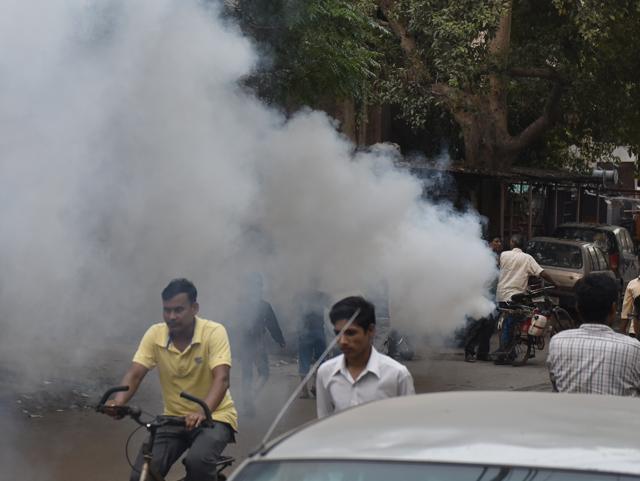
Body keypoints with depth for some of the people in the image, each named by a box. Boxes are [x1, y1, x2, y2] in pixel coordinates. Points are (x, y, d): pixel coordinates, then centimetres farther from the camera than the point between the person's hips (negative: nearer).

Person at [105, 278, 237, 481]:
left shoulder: (214, 332, -17)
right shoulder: (155, 334, -6)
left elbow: (221, 378, -28)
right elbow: (135, 374, -12)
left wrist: (202, 413, -46)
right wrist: (118, 402, -34)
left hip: (213, 417, -4)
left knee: (197, 461, -34)